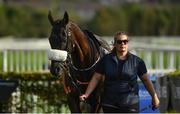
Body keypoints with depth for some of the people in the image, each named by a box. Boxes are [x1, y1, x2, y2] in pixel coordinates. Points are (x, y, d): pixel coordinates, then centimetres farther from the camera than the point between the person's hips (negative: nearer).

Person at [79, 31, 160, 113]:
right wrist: (86, 94, -5)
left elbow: (146, 80, 7)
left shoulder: (137, 61, 0)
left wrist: (154, 97, 5)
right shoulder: (106, 60, 3)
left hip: (130, 104, -2)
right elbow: (96, 78, 4)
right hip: (109, 105, 2)